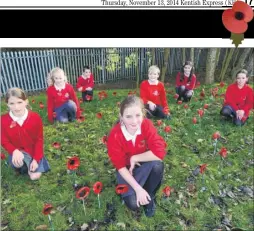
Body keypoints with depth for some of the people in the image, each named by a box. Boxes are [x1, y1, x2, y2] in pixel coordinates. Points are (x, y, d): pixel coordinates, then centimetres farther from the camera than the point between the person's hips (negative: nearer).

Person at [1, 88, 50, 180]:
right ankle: (26, 167, 3)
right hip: (18, 152, 0)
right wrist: (15, 151, -28)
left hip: (33, 150, 0)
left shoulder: (35, 117, -16)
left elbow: (39, 140, -10)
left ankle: (32, 162, 23)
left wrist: (36, 159, -15)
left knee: (35, 176, -8)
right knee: (16, 162, -33)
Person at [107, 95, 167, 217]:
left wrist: (135, 158, -25)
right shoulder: (114, 135, -26)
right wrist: (138, 189, -24)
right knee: (133, 204, -18)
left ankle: (150, 195, -4)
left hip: (145, 165, 1)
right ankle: (144, 195, 18)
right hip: (126, 168, -1)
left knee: (158, 165, -32)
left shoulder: (147, 125, -23)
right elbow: (120, 166, -19)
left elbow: (160, 152, -29)